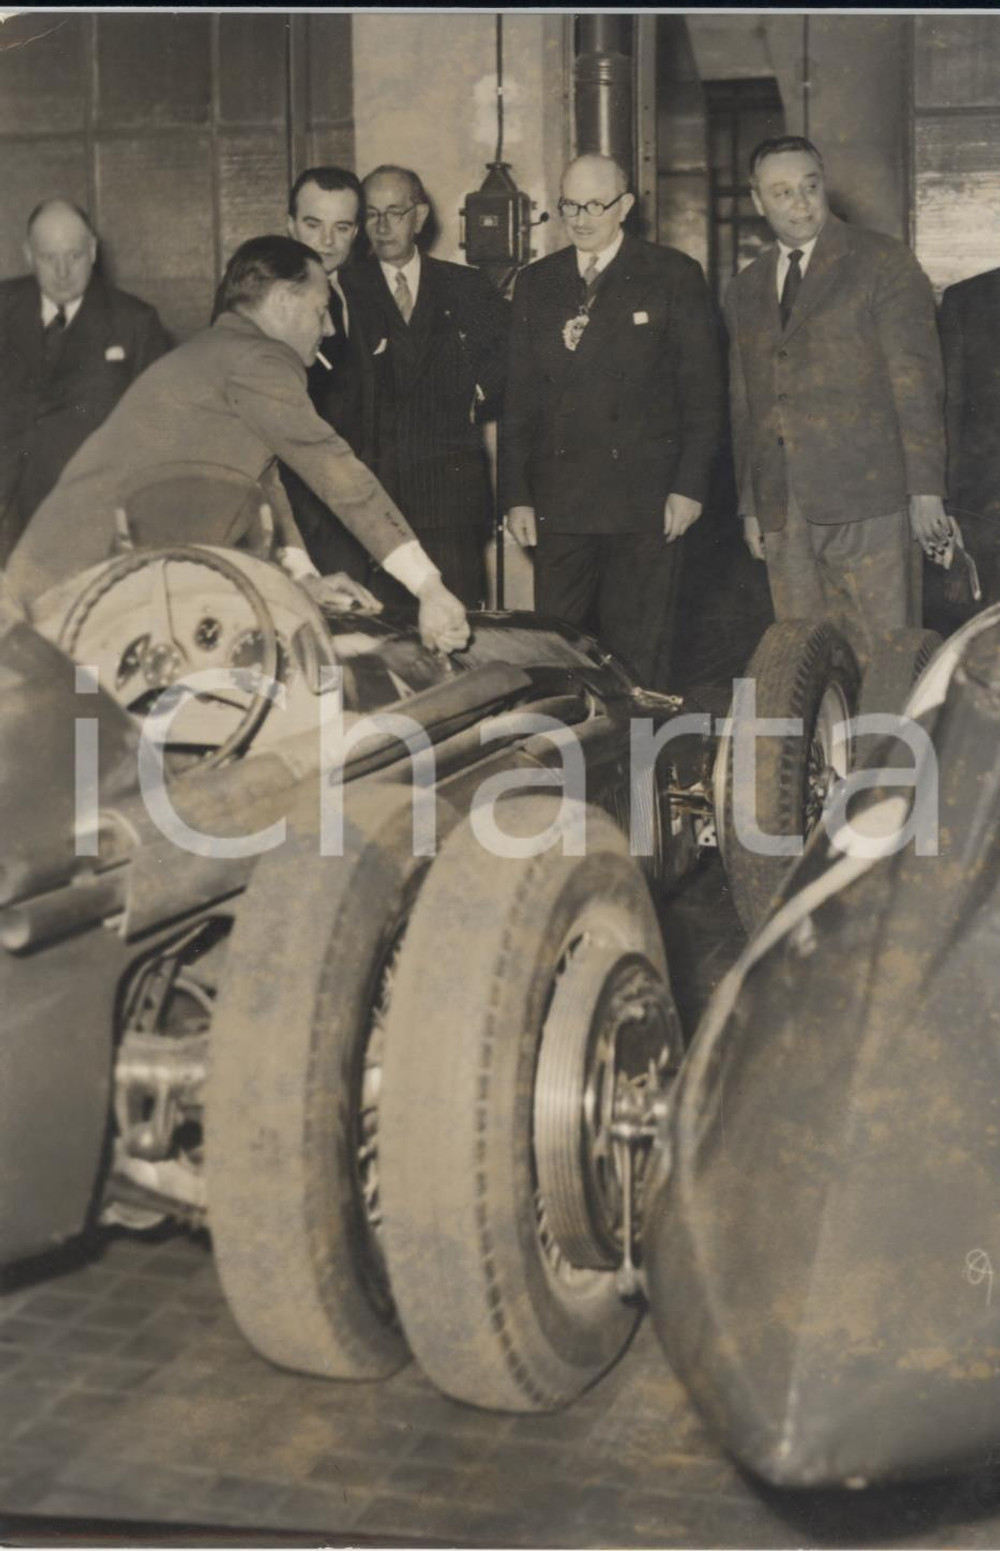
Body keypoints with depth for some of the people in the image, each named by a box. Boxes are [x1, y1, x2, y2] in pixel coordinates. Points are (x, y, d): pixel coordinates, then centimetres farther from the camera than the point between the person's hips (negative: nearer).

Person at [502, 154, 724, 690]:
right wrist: (516, 495, 5)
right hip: (558, 504, 3)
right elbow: (519, 397, 12)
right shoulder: (536, 283, 13)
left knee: (637, 655, 0)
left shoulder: (673, 275, 3)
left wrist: (690, 485, -6)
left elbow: (702, 388, 1)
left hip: (645, 504, -3)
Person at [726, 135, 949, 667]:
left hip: (868, 503, -4)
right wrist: (749, 504, 18)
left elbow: (917, 379, -2)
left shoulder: (882, 261, 3)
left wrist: (925, 487, -9)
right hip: (783, 514, 5)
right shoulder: (745, 289, 19)